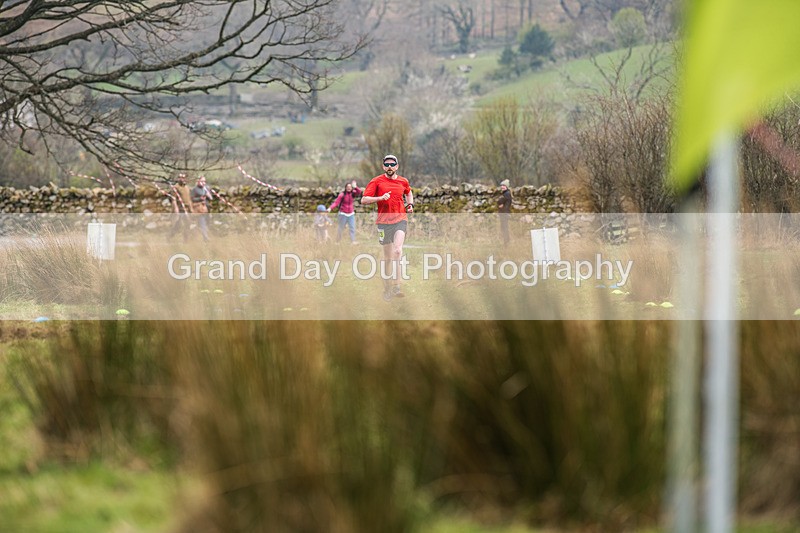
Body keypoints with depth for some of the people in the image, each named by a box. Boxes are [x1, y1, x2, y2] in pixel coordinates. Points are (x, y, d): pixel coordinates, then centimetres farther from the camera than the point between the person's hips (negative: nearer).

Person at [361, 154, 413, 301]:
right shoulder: (376, 181, 1)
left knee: (397, 250, -21)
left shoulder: (403, 181, 10)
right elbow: (364, 200, -4)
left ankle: (396, 287, -24)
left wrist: (410, 204, 15)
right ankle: (387, 287, 19)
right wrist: (380, 198, -17)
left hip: (400, 219, 0)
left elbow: (408, 192, 34)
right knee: (388, 256, 5)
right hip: (384, 221, 0)